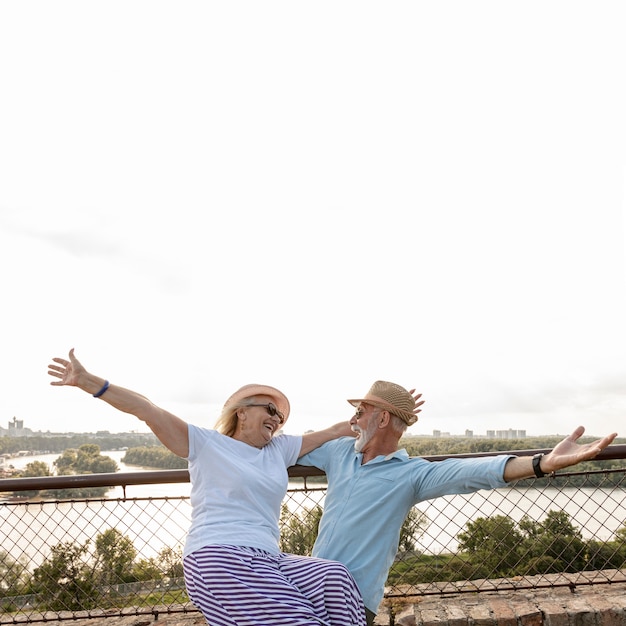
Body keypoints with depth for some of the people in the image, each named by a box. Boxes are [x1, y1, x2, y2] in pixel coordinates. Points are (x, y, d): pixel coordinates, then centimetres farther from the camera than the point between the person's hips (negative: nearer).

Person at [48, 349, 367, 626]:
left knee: (334, 578, -20)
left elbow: (330, 432, 23)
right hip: (220, 557, -6)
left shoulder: (280, 449, 19)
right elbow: (148, 410, -4)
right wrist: (86, 381, -10)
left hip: (266, 558, 6)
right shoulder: (206, 443, 4)